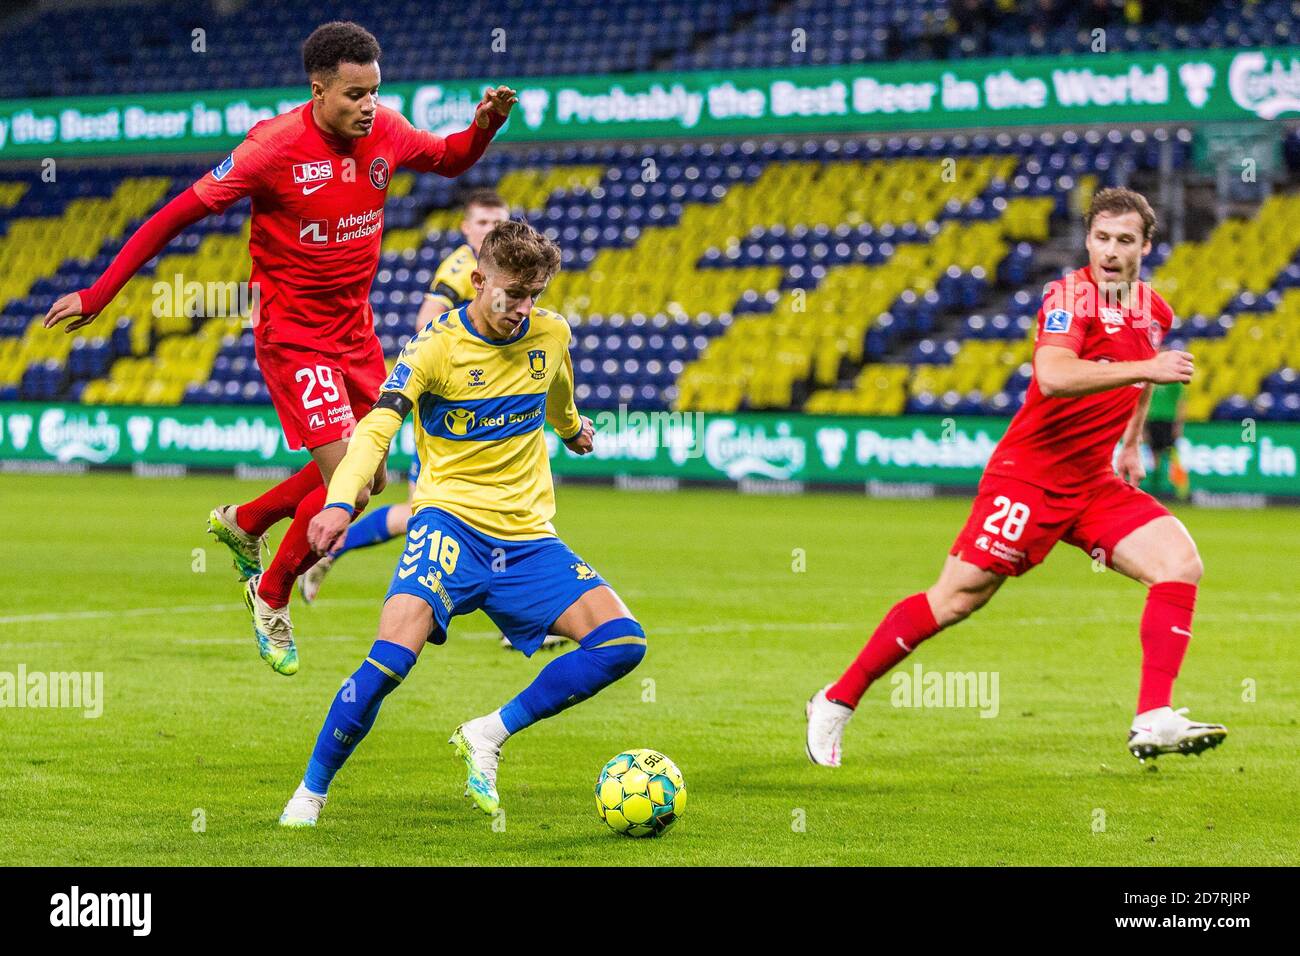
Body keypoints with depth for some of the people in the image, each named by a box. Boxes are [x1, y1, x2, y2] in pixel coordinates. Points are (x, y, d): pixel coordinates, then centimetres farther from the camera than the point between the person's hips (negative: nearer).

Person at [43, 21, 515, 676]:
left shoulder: (385, 132, -4)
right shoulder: (276, 147, -21)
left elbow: (449, 159, 18)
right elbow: (178, 214, -15)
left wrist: (487, 124, -6)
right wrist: (98, 295, -15)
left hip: (355, 329, 7)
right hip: (292, 333, -7)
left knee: (370, 475, 13)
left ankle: (243, 523, 39)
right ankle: (271, 598, 12)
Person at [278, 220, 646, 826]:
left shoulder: (550, 334, 4)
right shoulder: (437, 345, -10)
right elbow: (376, 428, -21)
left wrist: (572, 428, 50)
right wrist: (340, 503, -38)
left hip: (528, 536, 5)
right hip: (451, 520, -5)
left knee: (622, 642, -14)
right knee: (392, 657, -26)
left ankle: (487, 735, 1)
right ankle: (311, 792, -6)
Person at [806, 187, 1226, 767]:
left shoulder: (1154, 311, 8)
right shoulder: (1071, 295, -15)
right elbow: (1053, 375, -35)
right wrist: (1147, 369, -35)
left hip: (1095, 482, 7)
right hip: (1029, 474, -7)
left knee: (1180, 563, -12)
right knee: (958, 597, -6)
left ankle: (1154, 722, -14)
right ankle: (838, 703, 7)